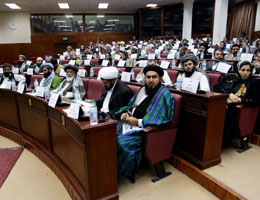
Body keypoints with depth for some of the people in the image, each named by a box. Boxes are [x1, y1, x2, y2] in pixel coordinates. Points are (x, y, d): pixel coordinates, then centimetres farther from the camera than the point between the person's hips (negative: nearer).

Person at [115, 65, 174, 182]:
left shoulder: (164, 94, -10)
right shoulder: (142, 90, 13)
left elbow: (162, 120, -17)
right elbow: (130, 106, 23)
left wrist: (139, 122, -18)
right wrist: (124, 113, 0)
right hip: (129, 124, 7)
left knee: (121, 143, -28)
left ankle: (126, 172, -5)